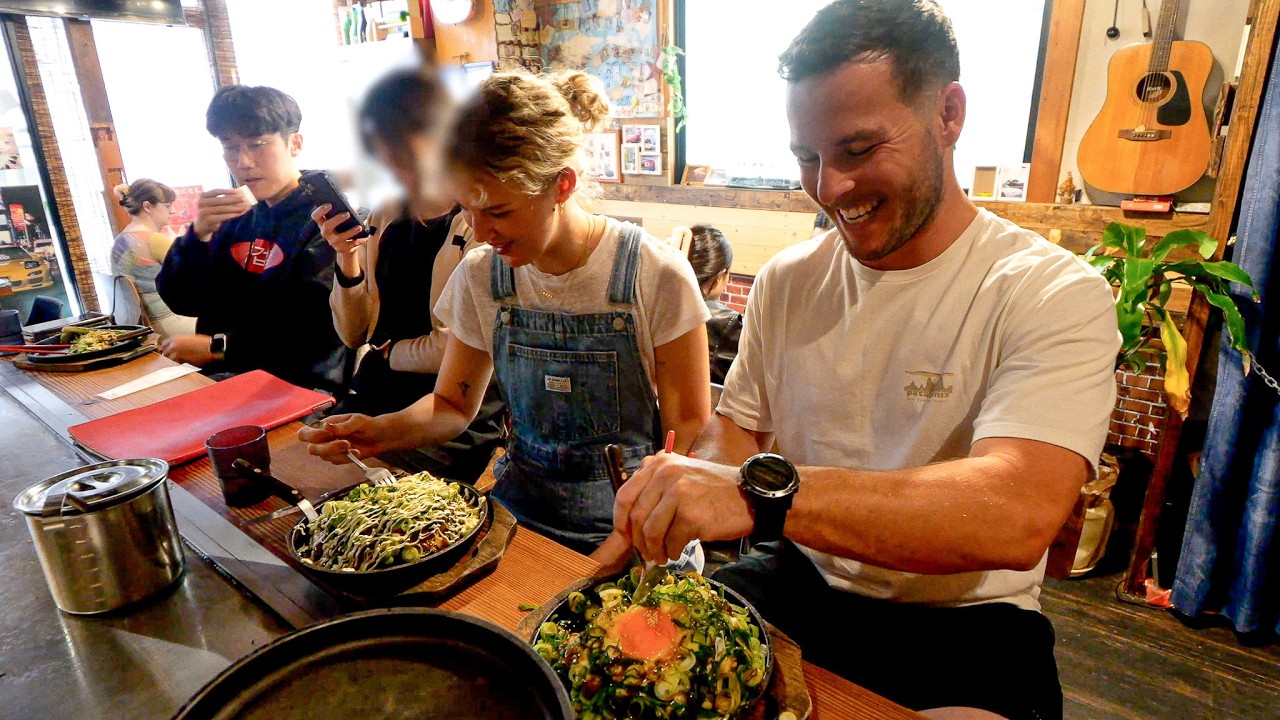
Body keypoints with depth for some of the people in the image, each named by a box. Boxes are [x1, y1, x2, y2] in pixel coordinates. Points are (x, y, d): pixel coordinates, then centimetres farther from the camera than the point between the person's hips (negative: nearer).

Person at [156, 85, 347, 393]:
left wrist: (218, 346, -15)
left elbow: (319, 327, -20)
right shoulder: (237, 217, 13)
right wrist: (199, 235, -6)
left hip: (298, 387, -6)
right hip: (221, 376, 6)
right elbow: (180, 301, 10)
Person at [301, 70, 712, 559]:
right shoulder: (481, 277, -2)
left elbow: (688, 428, -9)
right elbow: (453, 404, 8)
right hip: (519, 511, 4)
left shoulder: (656, 276, -14)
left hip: (634, 529, -3)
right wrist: (383, 432, -13)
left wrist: (615, 551, -17)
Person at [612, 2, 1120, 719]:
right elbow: (737, 433, 6)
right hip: (795, 581, 4)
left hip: (963, 622, -2)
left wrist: (762, 492, -40)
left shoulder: (1056, 294, -13)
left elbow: (1017, 516, -28)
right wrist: (652, 515, -16)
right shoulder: (787, 279, 2)